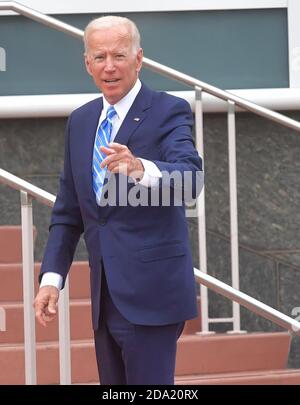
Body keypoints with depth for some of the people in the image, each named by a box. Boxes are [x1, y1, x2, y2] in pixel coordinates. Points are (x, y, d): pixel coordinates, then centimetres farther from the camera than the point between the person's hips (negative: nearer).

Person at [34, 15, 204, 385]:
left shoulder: (169, 112, -6)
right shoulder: (80, 122, 13)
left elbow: (190, 178, -24)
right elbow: (68, 212, 16)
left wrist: (141, 169, -44)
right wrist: (51, 277, 5)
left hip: (149, 293, -6)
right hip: (106, 296, 7)